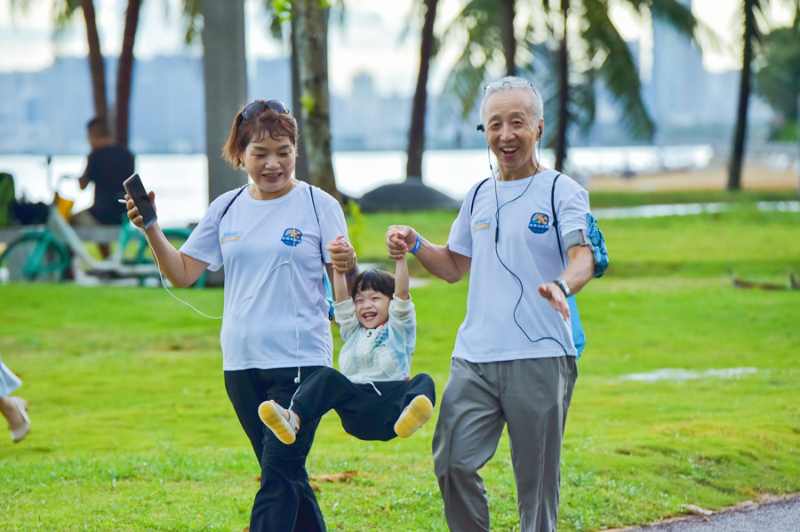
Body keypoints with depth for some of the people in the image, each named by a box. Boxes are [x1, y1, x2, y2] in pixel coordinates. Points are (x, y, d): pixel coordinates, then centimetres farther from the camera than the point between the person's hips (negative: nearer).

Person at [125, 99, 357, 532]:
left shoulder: (318, 205, -3)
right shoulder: (226, 209, 9)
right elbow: (182, 273, 10)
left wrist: (348, 268, -27)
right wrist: (151, 229, -5)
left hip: (300, 361, -5)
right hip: (242, 362, 5)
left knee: (278, 481, -11)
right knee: (286, 477, 13)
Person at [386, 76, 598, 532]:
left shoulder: (561, 192, -1)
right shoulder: (479, 196, 17)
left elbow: (584, 258, -16)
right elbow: (455, 267, 29)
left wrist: (561, 285, -38)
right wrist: (416, 246, 9)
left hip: (540, 358, -5)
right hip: (474, 357, 5)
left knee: (536, 478, -1)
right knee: (454, 462, -5)